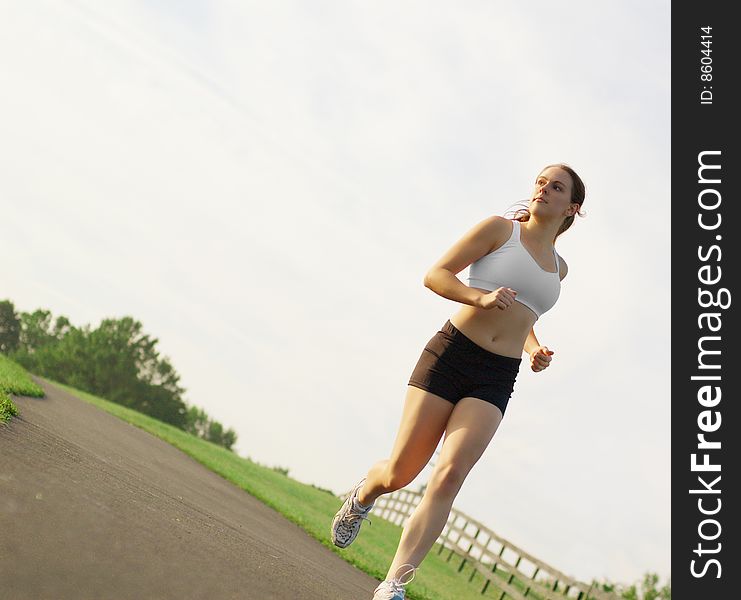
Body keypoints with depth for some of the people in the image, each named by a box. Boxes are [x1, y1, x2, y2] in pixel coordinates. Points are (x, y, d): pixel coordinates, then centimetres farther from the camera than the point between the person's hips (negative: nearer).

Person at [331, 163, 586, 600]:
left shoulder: (559, 267, 17)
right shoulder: (499, 229, 3)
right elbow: (436, 274, -1)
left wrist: (535, 349, 13)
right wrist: (481, 297, -19)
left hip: (495, 381, 3)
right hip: (451, 352, -3)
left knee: (450, 474, -17)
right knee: (399, 474, -1)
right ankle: (363, 495, 37)